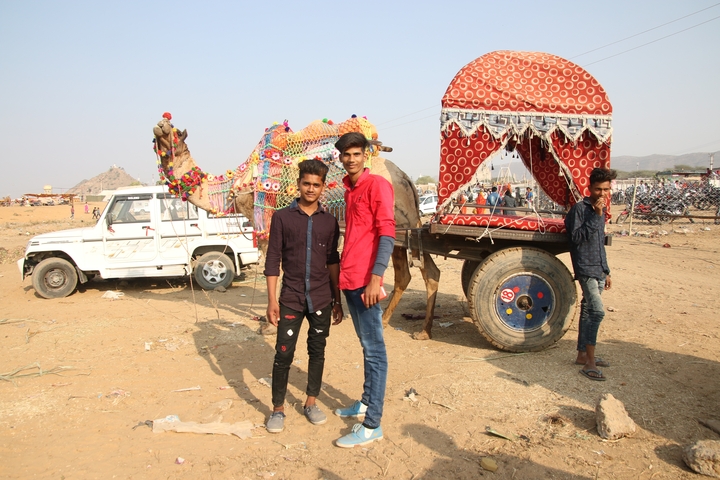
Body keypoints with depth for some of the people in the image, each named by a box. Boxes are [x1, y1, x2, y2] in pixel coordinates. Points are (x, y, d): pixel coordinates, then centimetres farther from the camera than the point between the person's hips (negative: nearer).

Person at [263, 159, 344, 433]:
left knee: (317, 351, 11)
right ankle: (278, 409, 17)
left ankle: (311, 403, 27)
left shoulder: (329, 221, 5)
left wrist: (337, 300, 9)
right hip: (291, 299, -2)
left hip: (321, 299, 3)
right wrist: (272, 300, -6)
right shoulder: (282, 217, -2)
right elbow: (273, 260, -2)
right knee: (283, 353, 1)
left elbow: (333, 262, 10)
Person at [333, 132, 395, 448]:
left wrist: (375, 278, -25)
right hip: (348, 279, 9)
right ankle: (366, 402, 31)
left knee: (374, 350, -4)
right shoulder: (349, 190, 18)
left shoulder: (377, 185, -8)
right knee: (366, 346, 18)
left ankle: (372, 425, 2)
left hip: (365, 281, -9)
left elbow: (387, 234, -16)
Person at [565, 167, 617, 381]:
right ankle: (589, 363, -14)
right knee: (597, 311, -17)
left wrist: (606, 271, 23)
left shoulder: (600, 210, 16)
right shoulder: (580, 208, -9)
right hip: (586, 269, -8)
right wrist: (596, 216, -22)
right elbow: (577, 238, -20)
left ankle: (582, 355, 20)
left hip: (598, 270, 8)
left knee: (588, 312, 12)